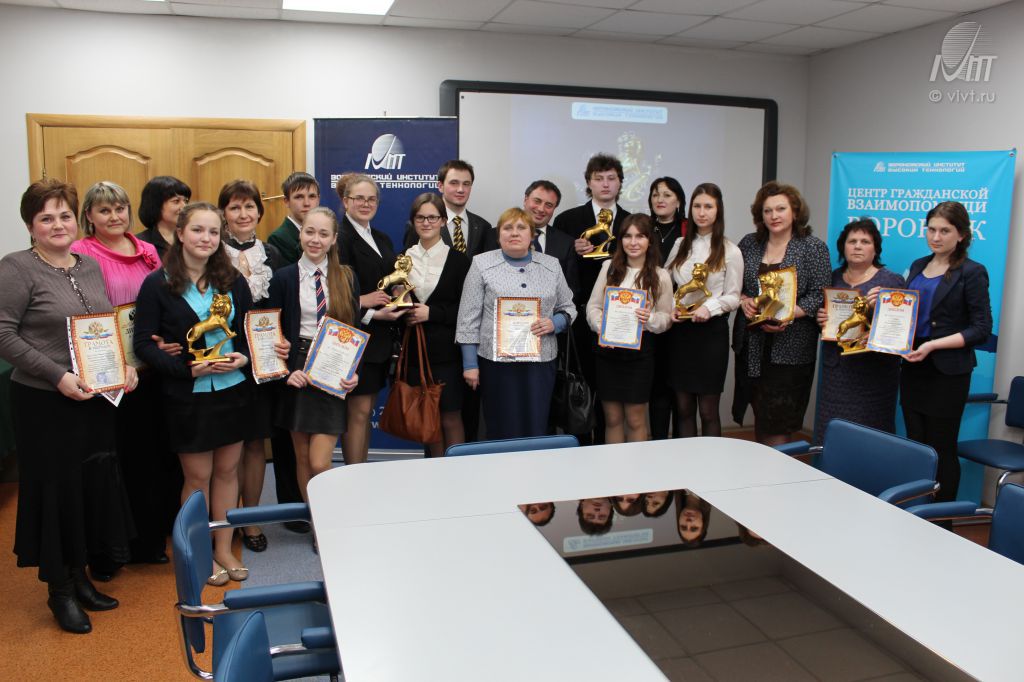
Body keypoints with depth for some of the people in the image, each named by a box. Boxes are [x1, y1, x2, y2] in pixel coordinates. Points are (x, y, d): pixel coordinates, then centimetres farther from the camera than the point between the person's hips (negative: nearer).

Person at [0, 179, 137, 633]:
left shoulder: (91, 266, 10)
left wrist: (125, 365, 0)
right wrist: (58, 376, -20)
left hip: (96, 400, 6)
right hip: (45, 404, -6)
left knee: (95, 485, 12)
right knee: (56, 490, 5)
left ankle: (80, 575, 31)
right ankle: (59, 589, 22)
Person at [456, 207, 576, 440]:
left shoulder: (551, 265, 10)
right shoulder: (482, 264, 2)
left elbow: (568, 308, 15)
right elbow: (469, 318, 0)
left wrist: (554, 323, -7)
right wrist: (470, 365, -5)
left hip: (540, 361, 2)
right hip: (496, 360, -2)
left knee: (537, 430, 3)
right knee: (502, 431, 1)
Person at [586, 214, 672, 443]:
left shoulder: (660, 276, 1)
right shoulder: (609, 267, 4)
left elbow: (666, 318, 3)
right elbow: (593, 305, 5)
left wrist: (651, 319, -18)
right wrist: (601, 328, -13)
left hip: (639, 349, -1)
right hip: (607, 348, 2)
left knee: (635, 419, 6)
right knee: (612, 418, 10)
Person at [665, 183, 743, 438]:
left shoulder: (730, 251, -3)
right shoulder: (680, 245, 10)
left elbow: (733, 297, -3)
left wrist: (710, 307, -21)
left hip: (712, 331, -4)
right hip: (680, 330, 4)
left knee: (708, 410, 3)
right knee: (683, 407, 10)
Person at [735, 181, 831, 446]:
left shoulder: (813, 247, -2)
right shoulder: (749, 243, 9)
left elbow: (818, 295, -7)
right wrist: (743, 300, -7)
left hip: (789, 347, -4)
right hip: (752, 344, 4)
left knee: (778, 422, -3)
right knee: (759, 414, 13)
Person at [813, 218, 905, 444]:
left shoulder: (892, 281, 0)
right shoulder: (832, 278, 12)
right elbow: (820, 312, 20)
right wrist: (819, 318, -2)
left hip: (873, 372, -4)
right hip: (835, 369, 4)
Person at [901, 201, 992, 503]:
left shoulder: (972, 272, -7)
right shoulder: (918, 266, 11)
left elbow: (982, 328, -12)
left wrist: (933, 345, -21)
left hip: (947, 373, -6)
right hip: (913, 368, 6)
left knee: (942, 450, 3)